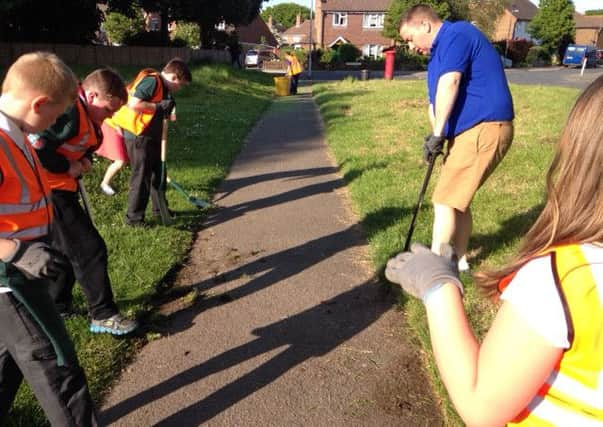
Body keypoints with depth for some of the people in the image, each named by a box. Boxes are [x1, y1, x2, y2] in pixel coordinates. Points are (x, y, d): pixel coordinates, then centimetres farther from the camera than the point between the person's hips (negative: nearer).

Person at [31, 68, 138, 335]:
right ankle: (103, 315, 6)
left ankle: (57, 305, 38)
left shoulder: (84, 114, 9)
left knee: (67, 248, 22)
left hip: (61, 190, 11)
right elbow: (35, 149, -28)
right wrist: (69, 167, -17)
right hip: (51, 192, -11)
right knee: (90, 250, -5)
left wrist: (83, 161, 1)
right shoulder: (68, 112, -22)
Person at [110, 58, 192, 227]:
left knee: (158, 172, 18)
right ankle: (134, 217, 9)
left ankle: (160, 208, 34)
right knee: (142, 177, -3)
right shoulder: (152, 81, -17)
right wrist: (159, 106, -22)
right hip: (138, 137, -10)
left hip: (151, 137, 10)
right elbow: (134, 104, -26)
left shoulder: (163, 88, 12)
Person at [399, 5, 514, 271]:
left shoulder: (457, 34, -10)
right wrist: (437, 134, -3)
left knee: (445, 201, -7)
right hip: (472, 130, 10)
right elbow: (437, 98, 14)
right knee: (457, 200, 16)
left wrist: (437, 133, -23)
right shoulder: (439, 52, 21)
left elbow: (449, 83, -24)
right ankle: (459, 262, 27)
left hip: (483, 129, -10)